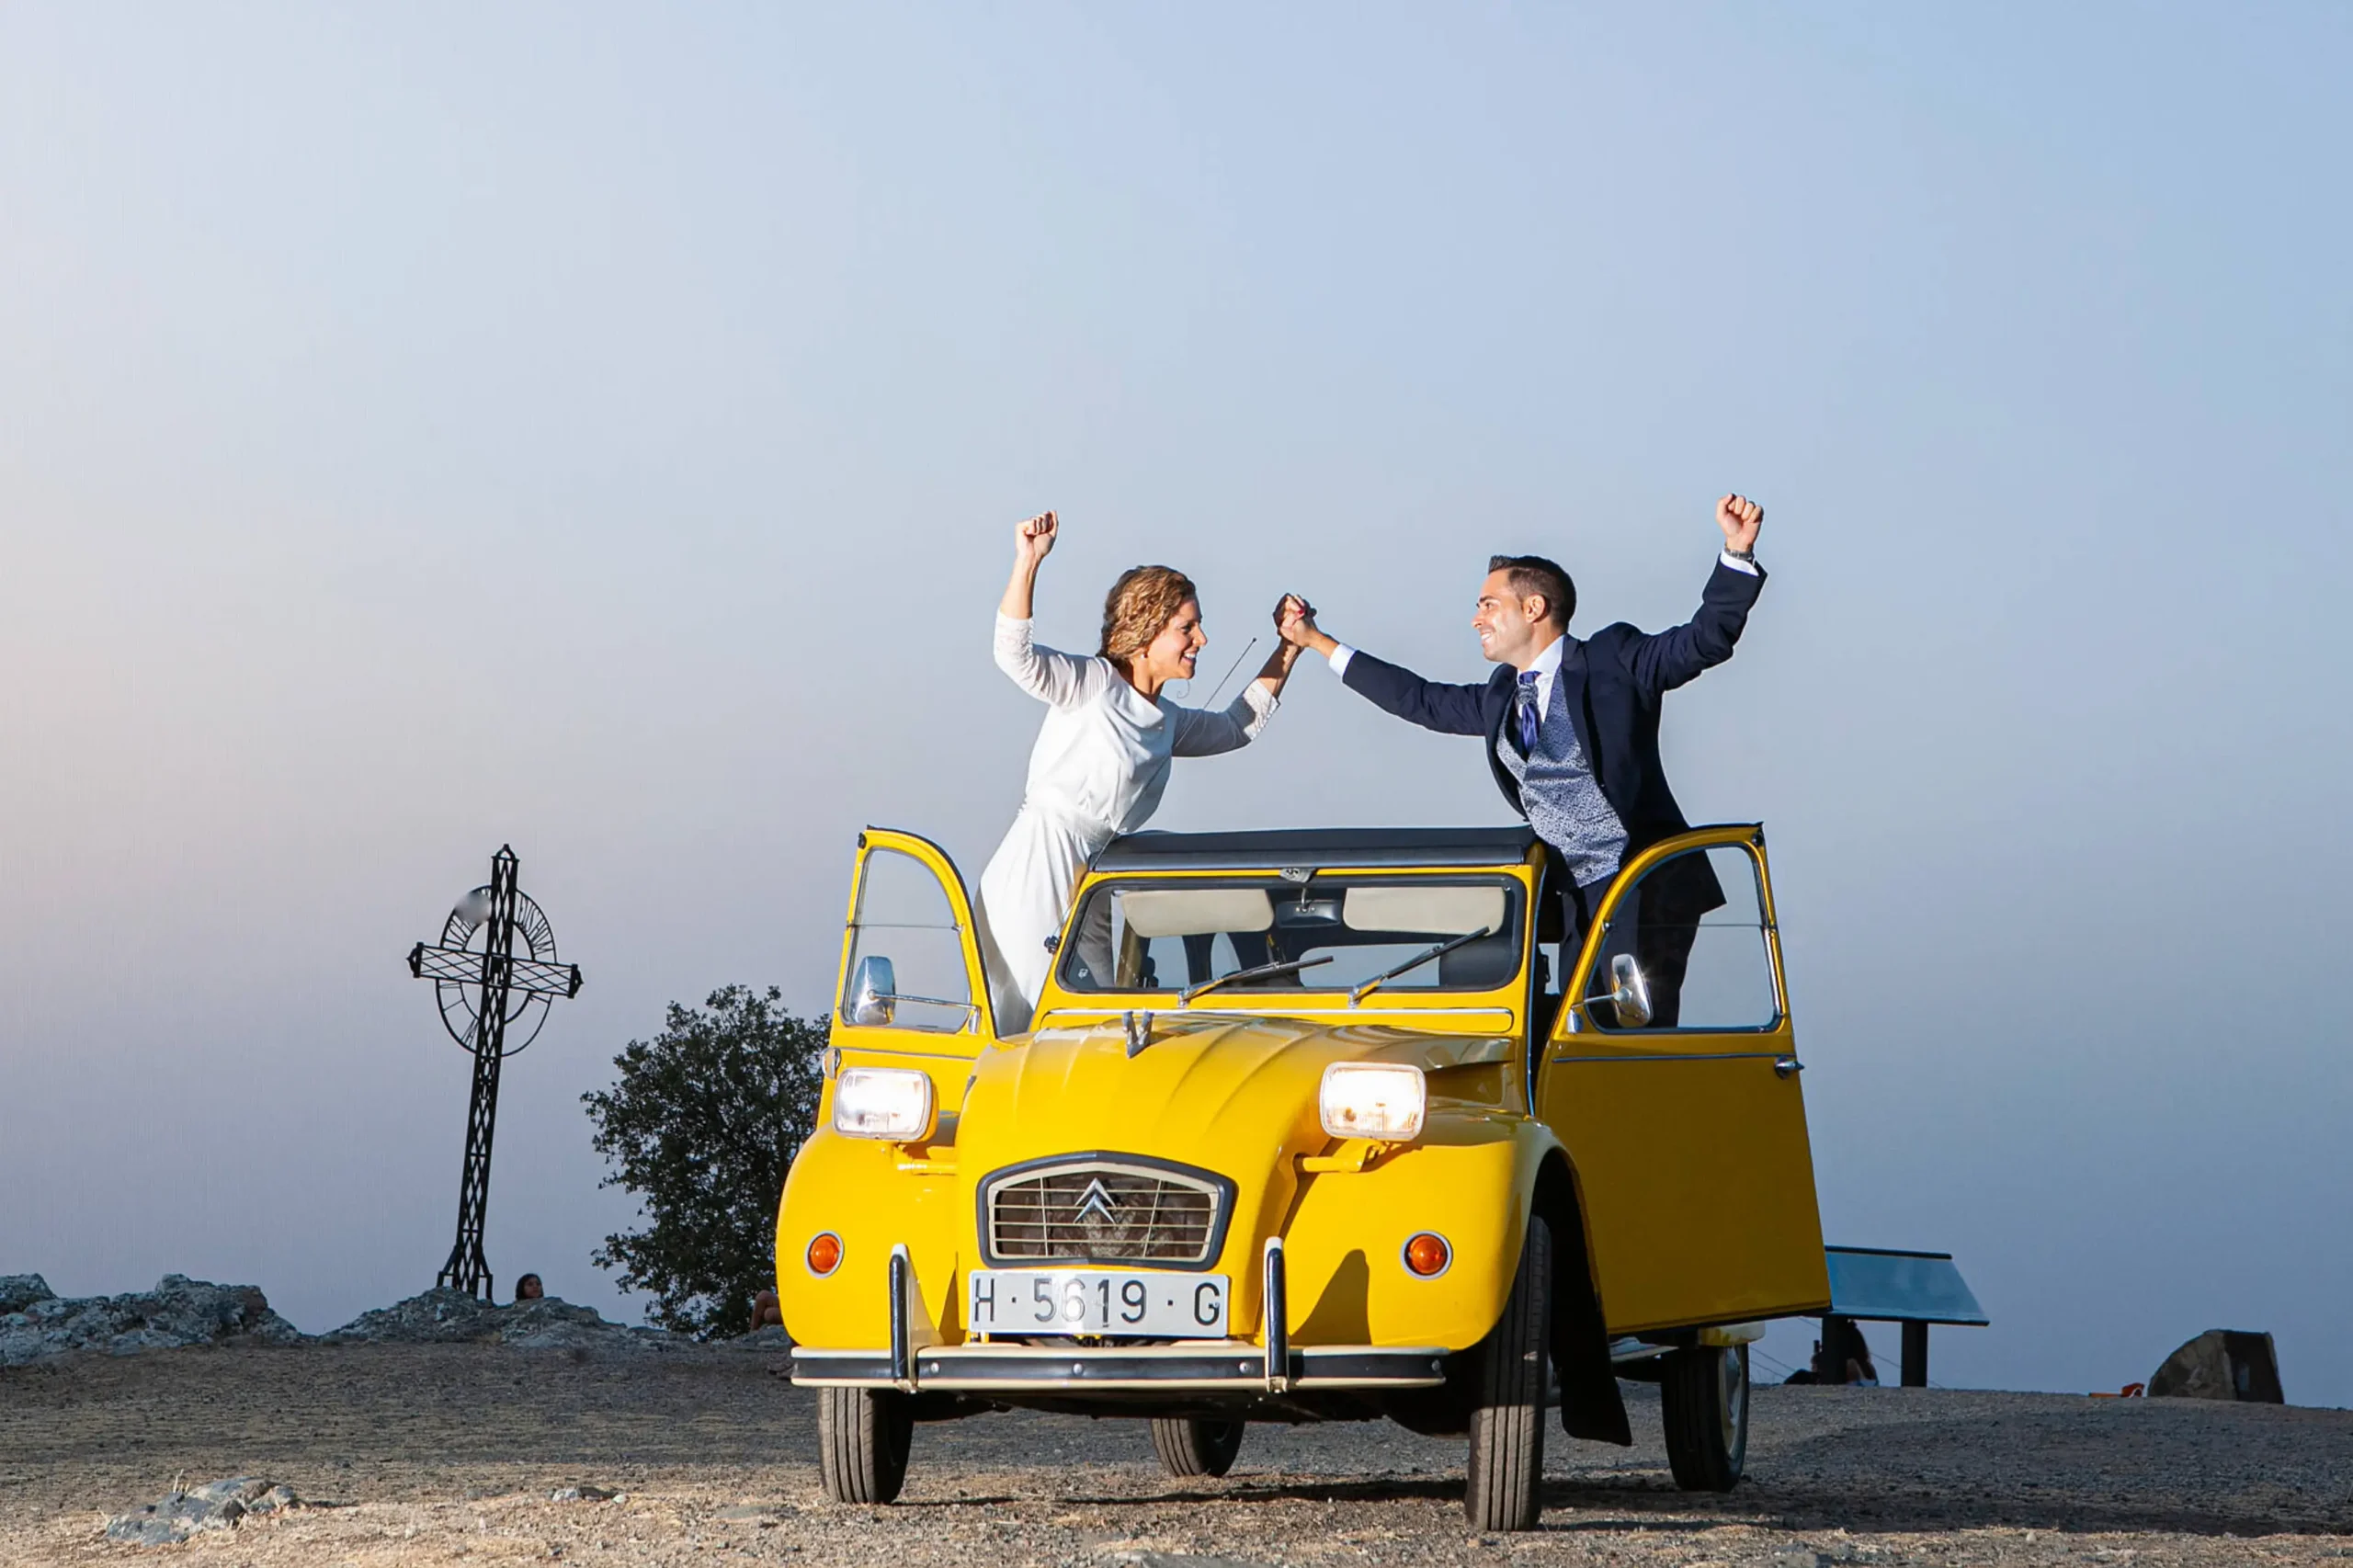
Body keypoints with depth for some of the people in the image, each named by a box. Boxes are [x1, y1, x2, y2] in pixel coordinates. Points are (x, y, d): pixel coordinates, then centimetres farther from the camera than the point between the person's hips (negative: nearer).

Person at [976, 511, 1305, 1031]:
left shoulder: (1166, 722, 18)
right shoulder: (1093, 684, -5)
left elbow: (1240, 727, 35)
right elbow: (1016, 655, -21)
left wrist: (1289, 646, 31)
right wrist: (1027, 563, -31)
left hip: (1082, 884, 8)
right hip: (1036, 872, -8)